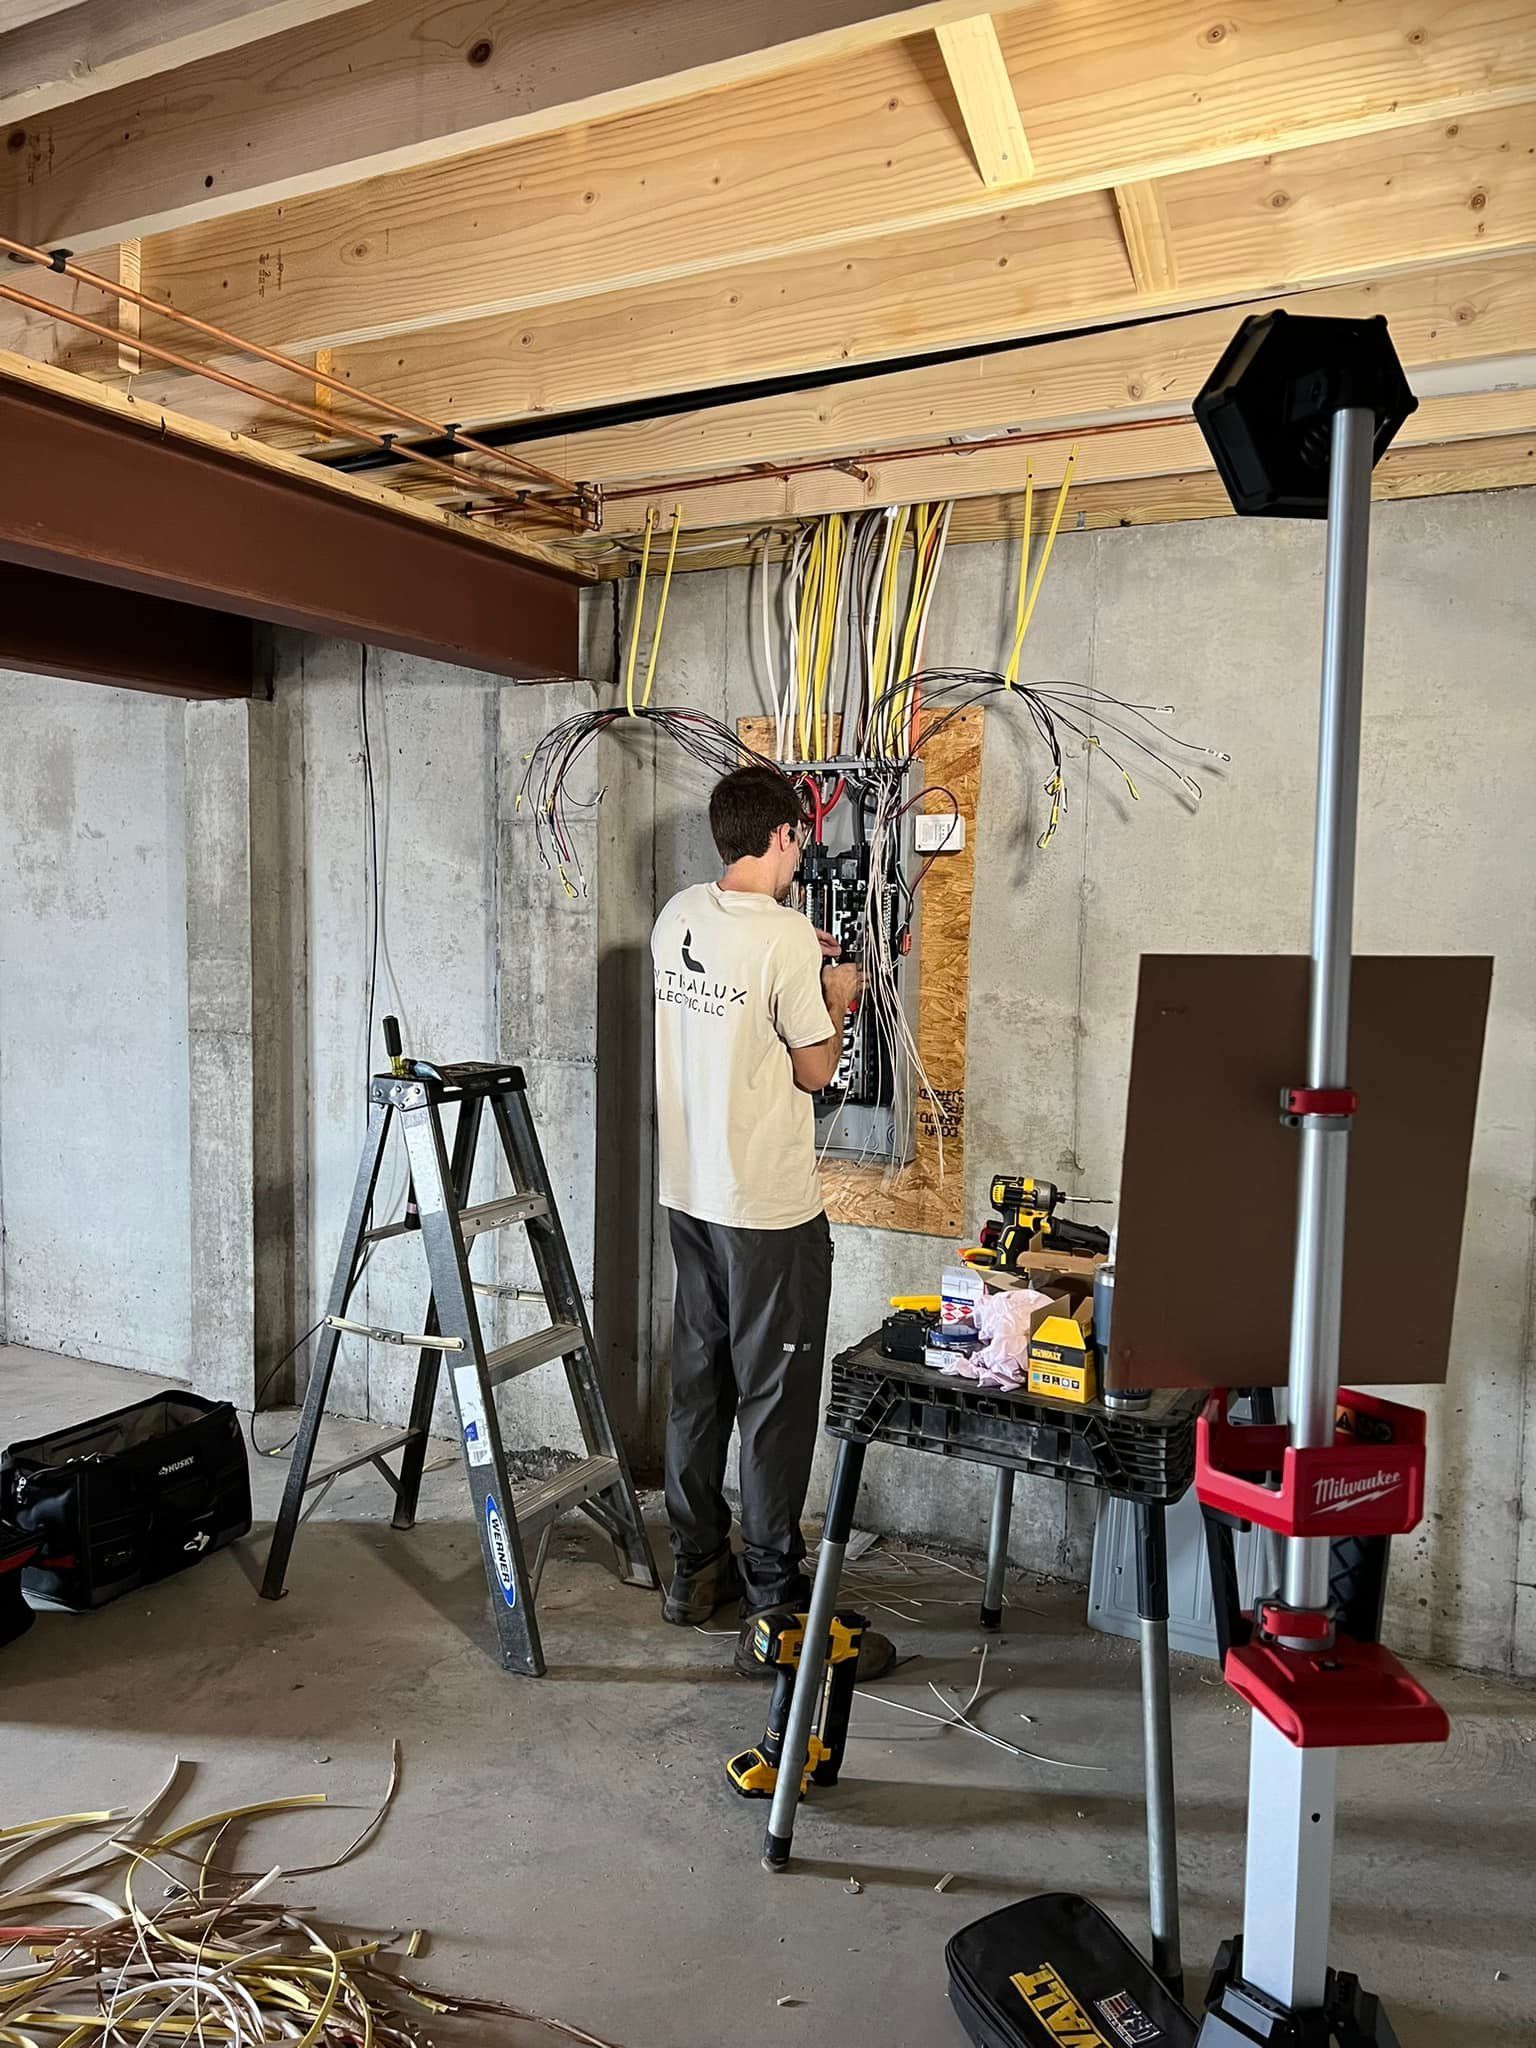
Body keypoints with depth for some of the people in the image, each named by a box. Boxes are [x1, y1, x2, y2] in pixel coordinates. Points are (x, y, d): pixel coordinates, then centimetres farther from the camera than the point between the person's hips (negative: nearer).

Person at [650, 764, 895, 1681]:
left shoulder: (679, 916, 4)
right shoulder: (787, 935, -18)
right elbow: (816, 1069, -11)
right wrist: (839, 999, 6)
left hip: (689, 1191, 8)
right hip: (771, 1204, -8)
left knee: (700, 1381, 17)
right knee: (777, 1401, 2)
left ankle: (697, 1568, 31)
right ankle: (775, 1611, 12)